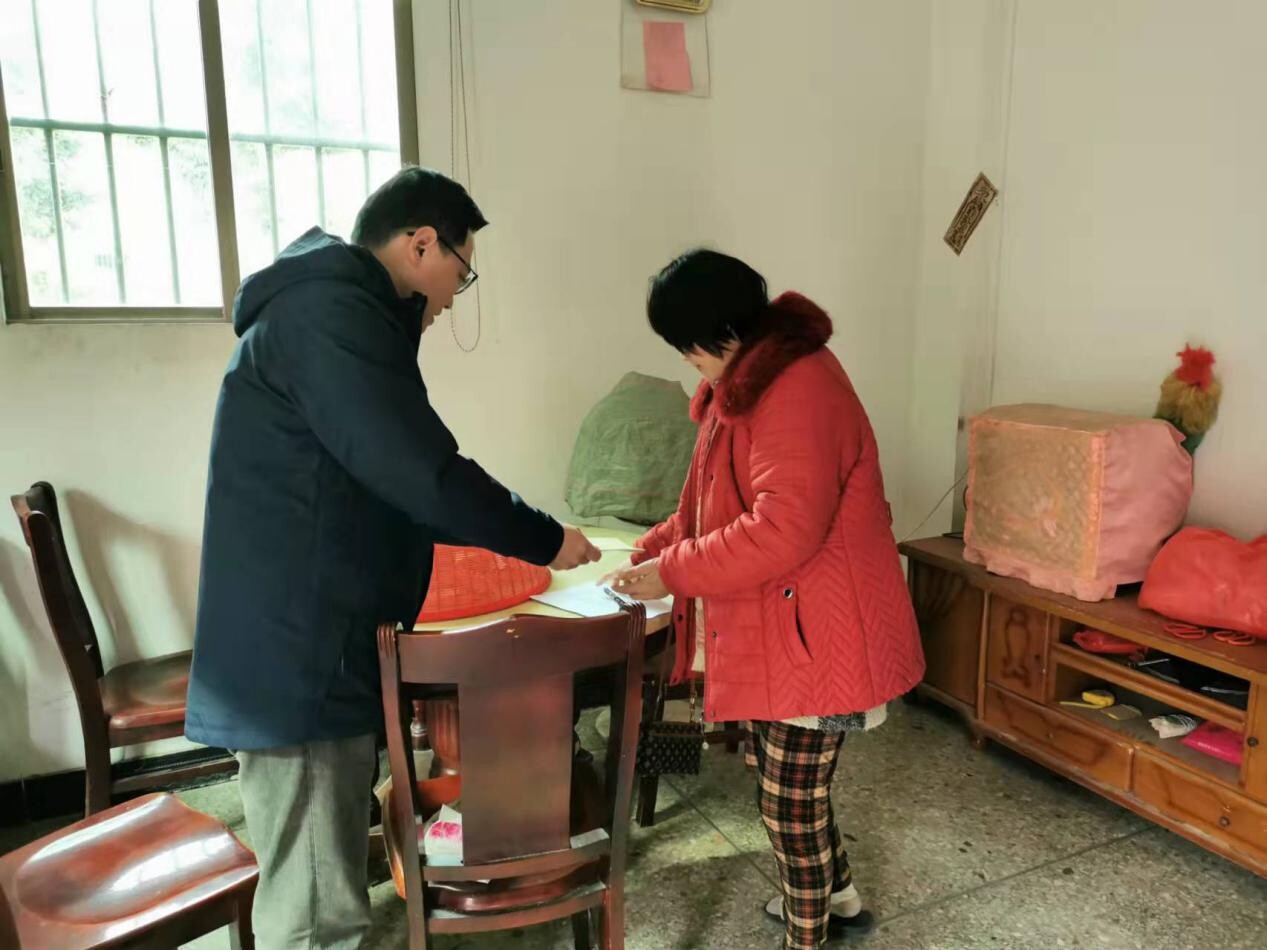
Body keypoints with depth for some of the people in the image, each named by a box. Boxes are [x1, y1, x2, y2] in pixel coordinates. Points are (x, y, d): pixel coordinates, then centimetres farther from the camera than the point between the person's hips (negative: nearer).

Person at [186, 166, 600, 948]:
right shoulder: (331, 312, -17)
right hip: (302, 663, -10)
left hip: (319, 651, 10)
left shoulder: (330, 306, 18)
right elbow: (420, 472, -22)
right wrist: (544, 538, -10)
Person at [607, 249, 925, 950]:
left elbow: (783, 531, -31)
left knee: (790, 802, 7)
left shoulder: (798, 388, -24)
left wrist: (672, 573, -22)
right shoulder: (749, 383, 10)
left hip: (813, 638, -10)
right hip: (774, 631, 10)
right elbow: (715, 505, 18)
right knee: (784, 780, 25)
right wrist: (651, 550, 5)